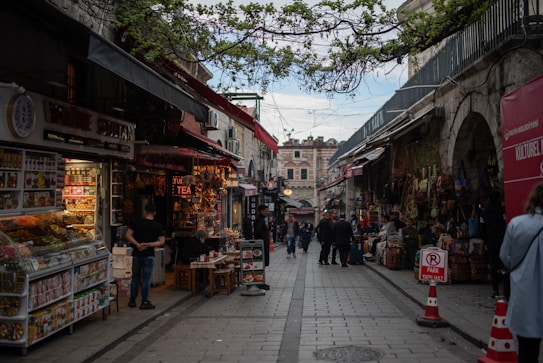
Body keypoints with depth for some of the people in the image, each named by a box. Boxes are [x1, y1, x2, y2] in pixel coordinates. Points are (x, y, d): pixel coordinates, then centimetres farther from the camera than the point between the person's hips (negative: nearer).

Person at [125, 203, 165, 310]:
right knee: (146, 279, 3)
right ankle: (144, 302, 5)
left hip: (137, 254, 2)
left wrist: (137, 244, -11)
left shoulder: (137, 222, -2)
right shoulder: (158, 226, -3)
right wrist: (148, 244, -12)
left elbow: (128, 235, -8)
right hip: (149, 255, -1)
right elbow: (161, 241, -7)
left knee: (135, 277, 12)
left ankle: (132, 301, 19)